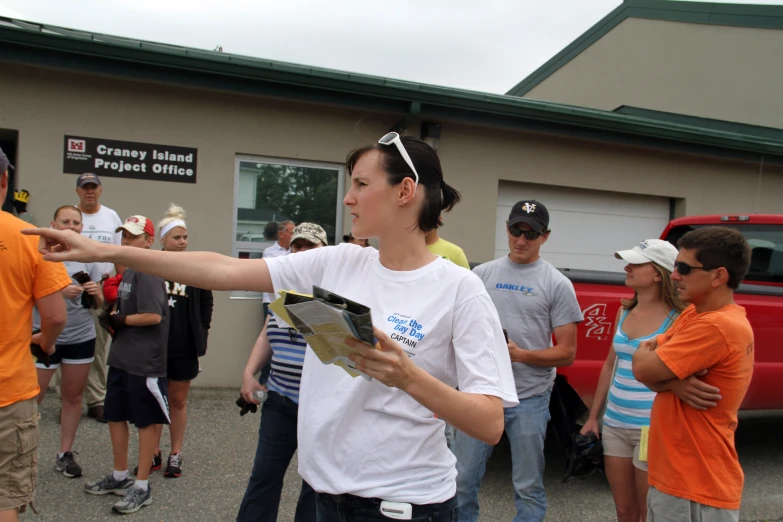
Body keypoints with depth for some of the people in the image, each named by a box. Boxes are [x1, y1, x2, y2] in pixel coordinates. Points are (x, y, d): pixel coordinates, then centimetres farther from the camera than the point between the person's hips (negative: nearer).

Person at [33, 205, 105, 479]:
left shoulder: (88, 258, 5)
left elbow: (98, 304, 8)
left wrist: (95, 293, -13)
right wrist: (60, 290, -26)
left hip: (81, 338, 4)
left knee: (73, 396, 11)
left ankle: (65, 454, 22)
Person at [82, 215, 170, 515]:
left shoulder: (147, 272, -16)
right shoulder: (128, 271, 13)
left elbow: (153, 316, -24)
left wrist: (121, 320, -11)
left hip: (144, 361, -10)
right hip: (120, 358, 10)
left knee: (146, 421, 3)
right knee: (115, 416, 17)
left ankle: (142, 487, 14)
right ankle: (120, 477, 34)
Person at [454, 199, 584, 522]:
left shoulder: (557, 284, -2)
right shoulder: (482, 274, 7)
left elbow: (567, 353, -3)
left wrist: (521, 354, -18)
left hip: (530, 398, -2)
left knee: (528, 487, 10)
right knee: (463, 481, 9)